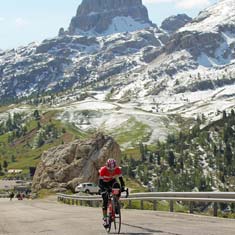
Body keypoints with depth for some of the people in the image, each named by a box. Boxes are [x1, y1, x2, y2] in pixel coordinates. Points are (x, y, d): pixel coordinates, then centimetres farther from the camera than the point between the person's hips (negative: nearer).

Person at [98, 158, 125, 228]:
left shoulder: (118, 170, -30)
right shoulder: (103, 170, -36)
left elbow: (121, 180, -25)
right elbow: (100, 183, -33)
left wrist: (122, 187, -45)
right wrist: (105, 189, -50)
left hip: (112, 181, 2)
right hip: (104, 183, -2)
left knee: (118, 187, -31)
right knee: (105, 201, -11)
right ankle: (105, 219, -4)